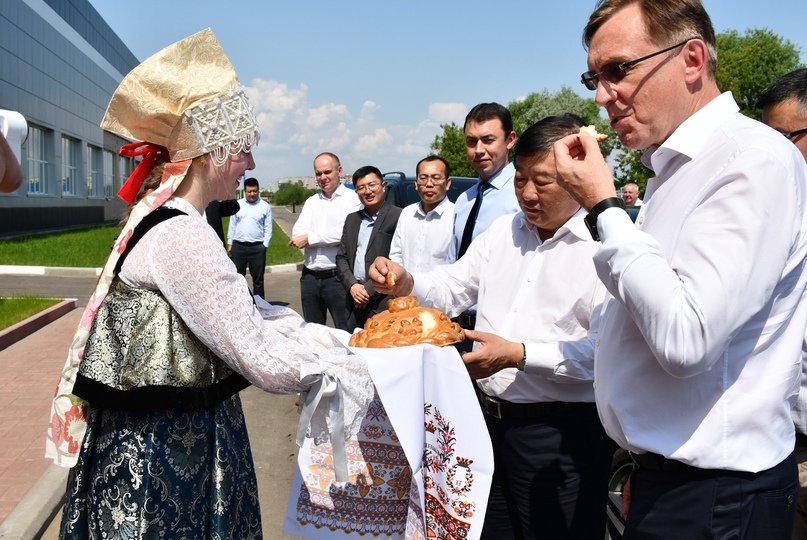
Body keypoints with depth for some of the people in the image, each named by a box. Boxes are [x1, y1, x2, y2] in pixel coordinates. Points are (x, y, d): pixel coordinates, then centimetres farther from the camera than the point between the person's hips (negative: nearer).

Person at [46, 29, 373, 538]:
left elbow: (240, 312, 10)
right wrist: (344, 361, -10)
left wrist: (319, 332, 4)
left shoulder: (164, 219, 6)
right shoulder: (182, 237, -25)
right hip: (164, 454, -9)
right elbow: (266, 364, -24)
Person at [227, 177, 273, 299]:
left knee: (258, 279, 7)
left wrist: (265, 244, -7)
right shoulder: (237, 205, 9)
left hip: (257, 247, -2)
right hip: (238, 246, 2)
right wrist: (230, 243, 9)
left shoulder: (265, 206, 2)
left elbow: (268, 228, 1)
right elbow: (232, 225, 12)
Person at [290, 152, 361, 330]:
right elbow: (297, 234, 4)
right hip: (310, 276, 6)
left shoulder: (352, 199, -2)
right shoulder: (311, 202, 16)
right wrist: (326, 237, -13)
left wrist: (309, 238, -8)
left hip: (337, 276, -6)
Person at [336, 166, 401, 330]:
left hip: (384, 304, -6)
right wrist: (352, 285, -3)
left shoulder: (397, 217, -4)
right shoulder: (352, 219, 17)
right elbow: (341, 257, 14)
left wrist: (369, 290, -11)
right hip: (354, 303, 6)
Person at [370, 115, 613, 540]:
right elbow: (450, 289, 12)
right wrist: (406, 284, -8)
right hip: (488, 418, 6)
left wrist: (519, 355, -27)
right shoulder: (504, 230, 9)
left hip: (558, 434, -6)